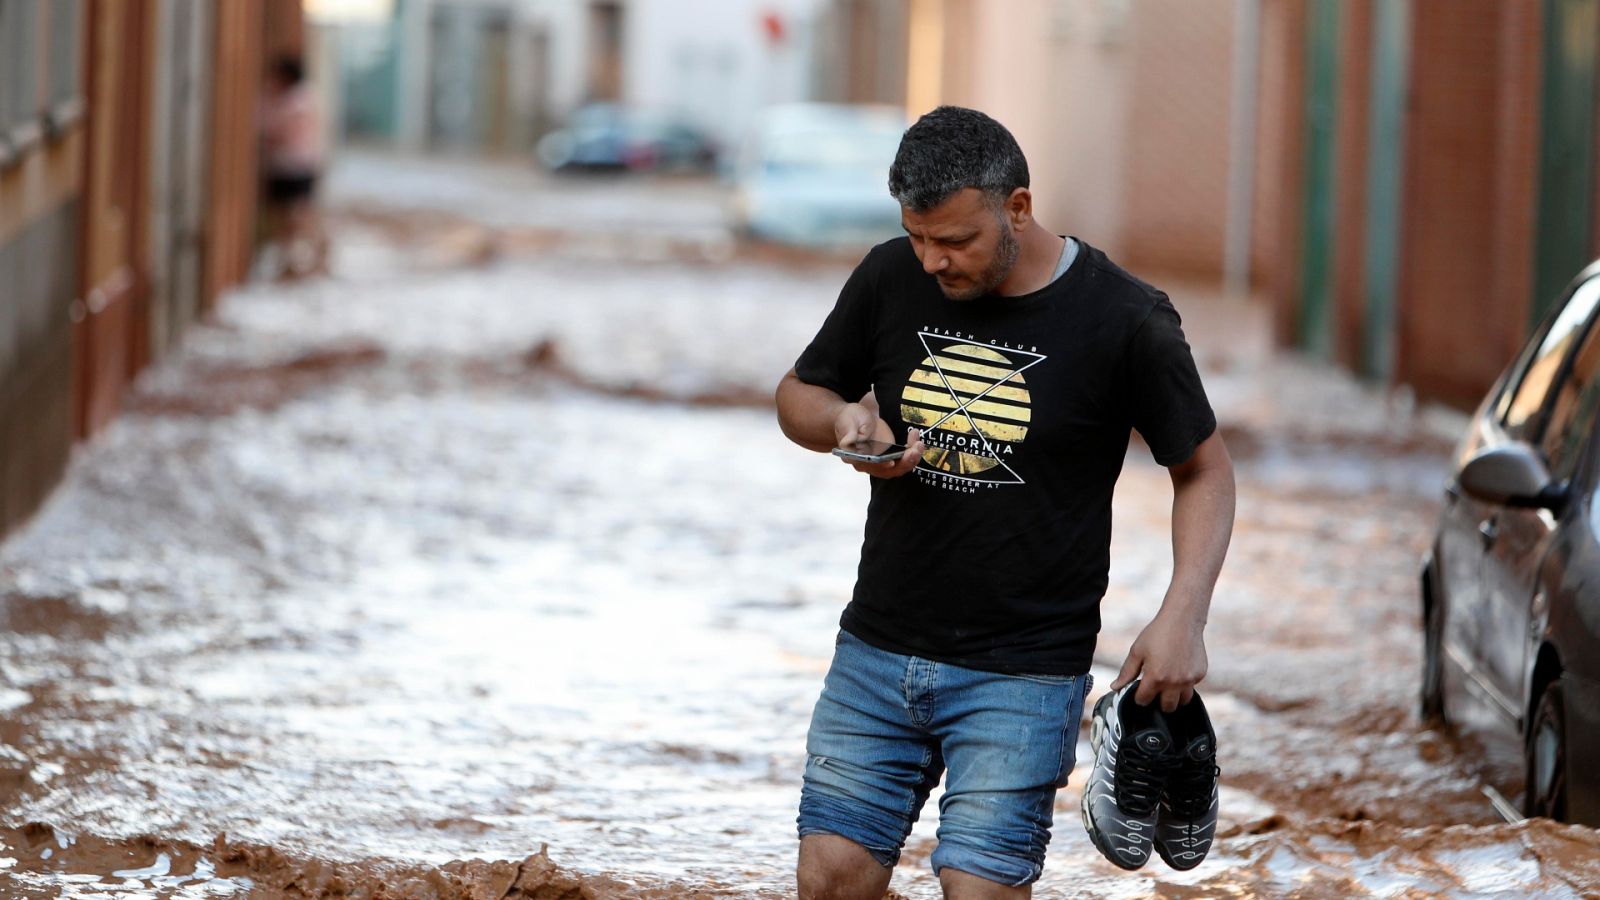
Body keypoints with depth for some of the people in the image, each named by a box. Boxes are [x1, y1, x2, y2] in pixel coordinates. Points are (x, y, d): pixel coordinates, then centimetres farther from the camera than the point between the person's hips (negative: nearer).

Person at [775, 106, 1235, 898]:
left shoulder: (1123, 320, -10)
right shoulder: (890, 281, 0)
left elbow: (1204, 471, 0)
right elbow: (798, 394, 16)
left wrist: (1181, 617, -13)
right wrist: (844, 422, -8)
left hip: (1023, 675, -4)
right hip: (877, 649, 4)